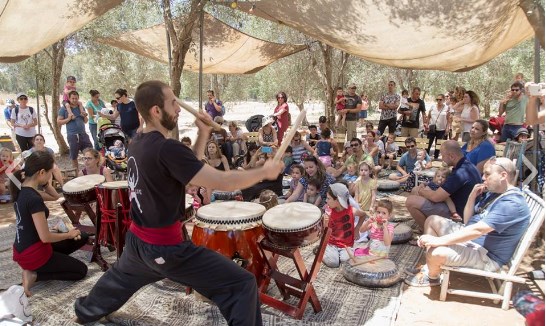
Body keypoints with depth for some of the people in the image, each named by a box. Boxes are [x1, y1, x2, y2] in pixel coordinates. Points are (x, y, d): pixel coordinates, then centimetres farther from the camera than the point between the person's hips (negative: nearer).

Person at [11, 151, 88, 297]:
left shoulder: (21, 189, 0)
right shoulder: (33, 199, -29)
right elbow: (45, 237, -23)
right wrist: (69, 234, -9)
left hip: (23, 249, 9)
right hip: (33, 254, -9)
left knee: (82, 237, 16)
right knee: (81, 270, 8)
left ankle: (35, 269, 9)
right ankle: (34, 275, -2)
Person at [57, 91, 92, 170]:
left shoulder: (81, 107, 13)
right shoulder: (64, 109, 2)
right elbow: (58, 122, 0)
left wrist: (85, 116, -2)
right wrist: (68, 119, -13)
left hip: (83, 134, 3)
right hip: (72, 136, -3)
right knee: (74, 156, 6)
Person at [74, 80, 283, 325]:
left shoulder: (137, 144, 3)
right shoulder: (166, 149, -26)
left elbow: (188, 169, 8)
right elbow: (222, 181, -28)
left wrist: (203, 134, 0)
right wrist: (265, 171, -15)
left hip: (137, 239, 9)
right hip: (166, 247, -9)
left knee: (120, 278, 40)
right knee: (242, 284, -6)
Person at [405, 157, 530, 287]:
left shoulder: (512, 203, -25)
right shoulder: (492, 192, 8)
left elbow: (477, 230, -33)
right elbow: (467, 220, 11)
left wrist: (438, 240, -32)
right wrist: (472, 196, -6)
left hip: (486, 254, -10)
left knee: (436, 253, -30)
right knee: (432, 220, 12)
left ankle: (432, 277, 6)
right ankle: (430, 266, 7)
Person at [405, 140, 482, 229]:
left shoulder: (460, 173, -29)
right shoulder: (467, 165, 4)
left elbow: (436, 197, -26)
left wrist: (421, 191, -6)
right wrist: (425, 185, 2)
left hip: (454, 214, -10)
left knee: (411, 201, -20)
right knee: (415, 190, 11)